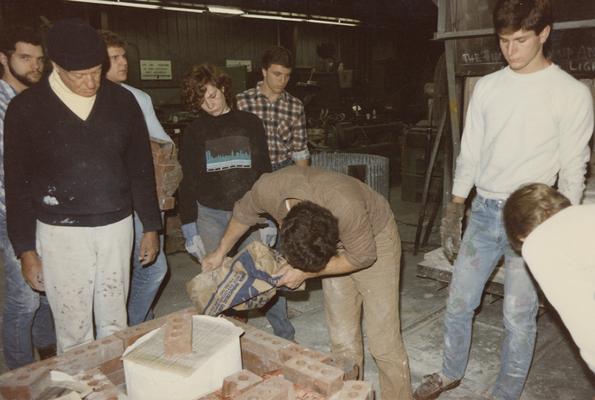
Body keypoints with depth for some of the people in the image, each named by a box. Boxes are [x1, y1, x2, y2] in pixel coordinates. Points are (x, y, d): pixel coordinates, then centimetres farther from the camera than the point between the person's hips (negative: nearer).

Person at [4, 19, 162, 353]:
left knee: (115, 320, 13)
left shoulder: (122, 101, 0)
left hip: (116, 226, 2)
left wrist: (151, 227, 6)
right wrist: (25, 249, -2)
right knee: (74, 329, 6)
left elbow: (141, 169, 6)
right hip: (61, 233, -2)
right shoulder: (26, 108, -5)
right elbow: (18, 184, -1)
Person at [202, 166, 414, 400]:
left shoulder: (347, 208, -41)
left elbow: (363, 257, -21)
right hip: (337, 240, 4)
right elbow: (244, 213, -4)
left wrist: (307, 273, -21)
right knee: (342, 341, 6)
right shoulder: (268, 188, -29)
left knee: (383, 342, -5)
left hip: (374, 241, -4)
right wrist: (220, 252, 7)